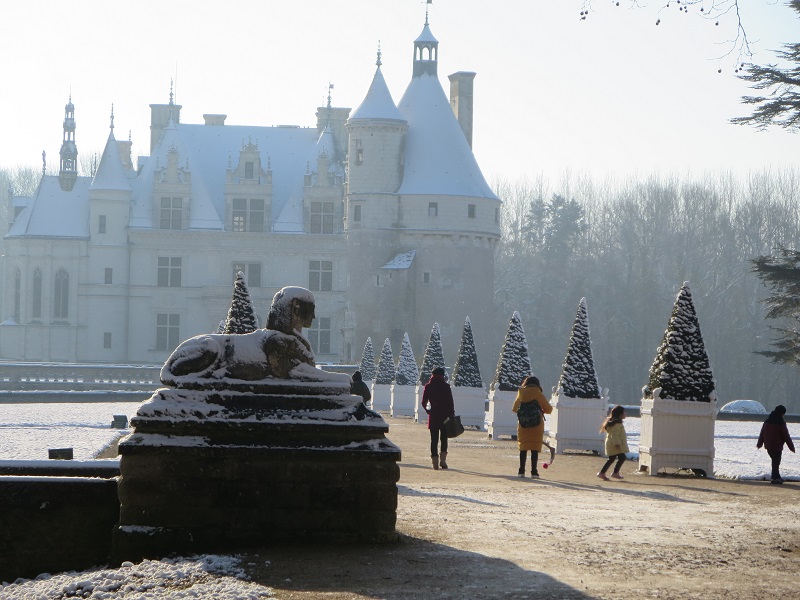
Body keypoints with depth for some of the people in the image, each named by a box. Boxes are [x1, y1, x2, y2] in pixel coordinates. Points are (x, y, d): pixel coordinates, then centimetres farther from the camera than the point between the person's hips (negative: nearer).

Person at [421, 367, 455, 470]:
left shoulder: (428, 387, -1)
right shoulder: (446, 387, -4)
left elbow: (424, 402, 0)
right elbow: (451, 403, -5)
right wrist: (452, 415, 1)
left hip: (433, 417, 1)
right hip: (445, 416, -1)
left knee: (434, 439, 5)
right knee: (444, 438, 10)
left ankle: (435, 462, 1)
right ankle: (443, 460, -5)